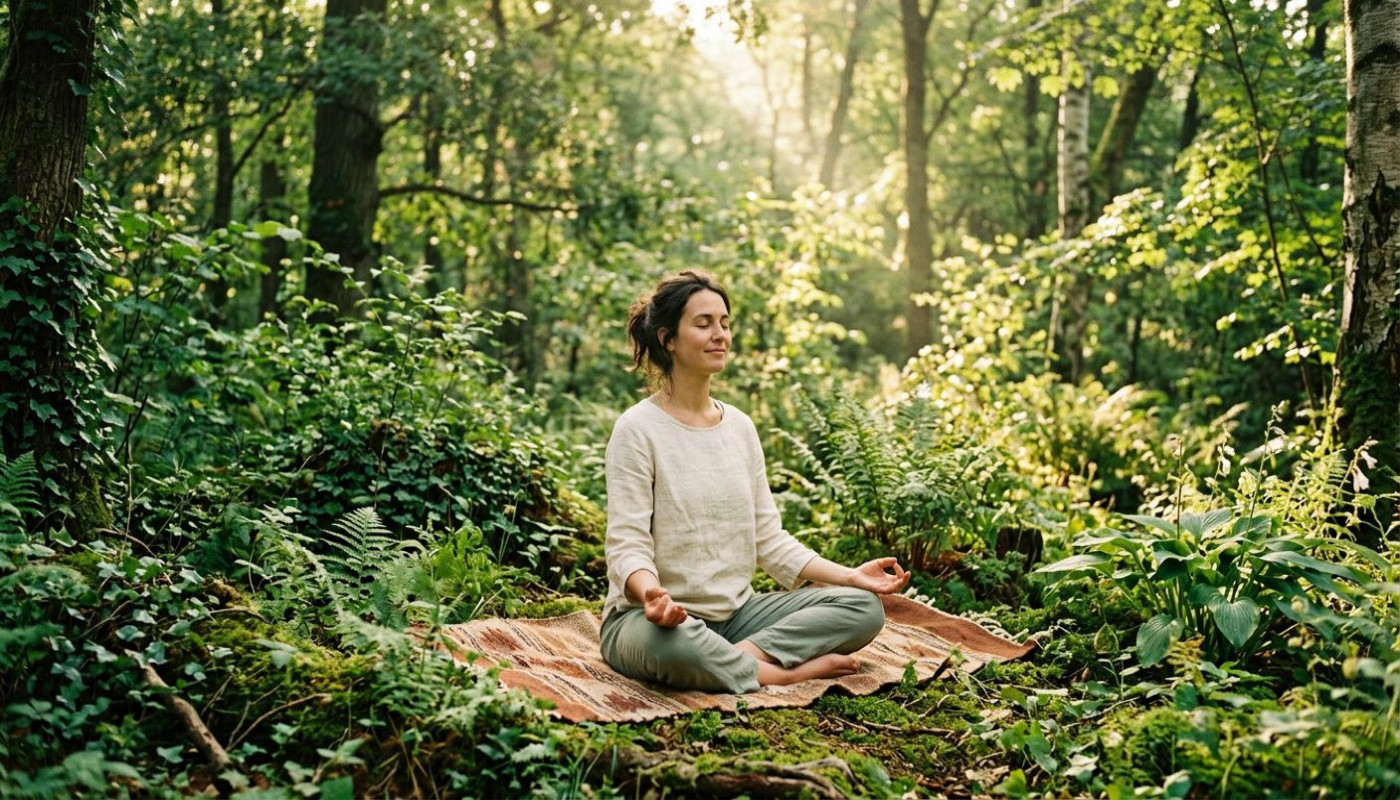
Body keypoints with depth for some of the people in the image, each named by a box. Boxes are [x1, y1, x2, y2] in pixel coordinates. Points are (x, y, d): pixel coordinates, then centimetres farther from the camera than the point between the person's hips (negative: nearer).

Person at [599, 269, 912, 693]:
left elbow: (769, 538, 11)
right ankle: (788, 671, -20)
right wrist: (652, 594, -37)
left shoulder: (740, 426, 11)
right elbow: (627, 545, -15)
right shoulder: (638, 429, -9)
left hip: (737, 612, 6)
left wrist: (849, 575, 1)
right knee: (672, 644, -42)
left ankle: (745, 655, -23)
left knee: (864, 607, -9)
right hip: (654, 616, -6)